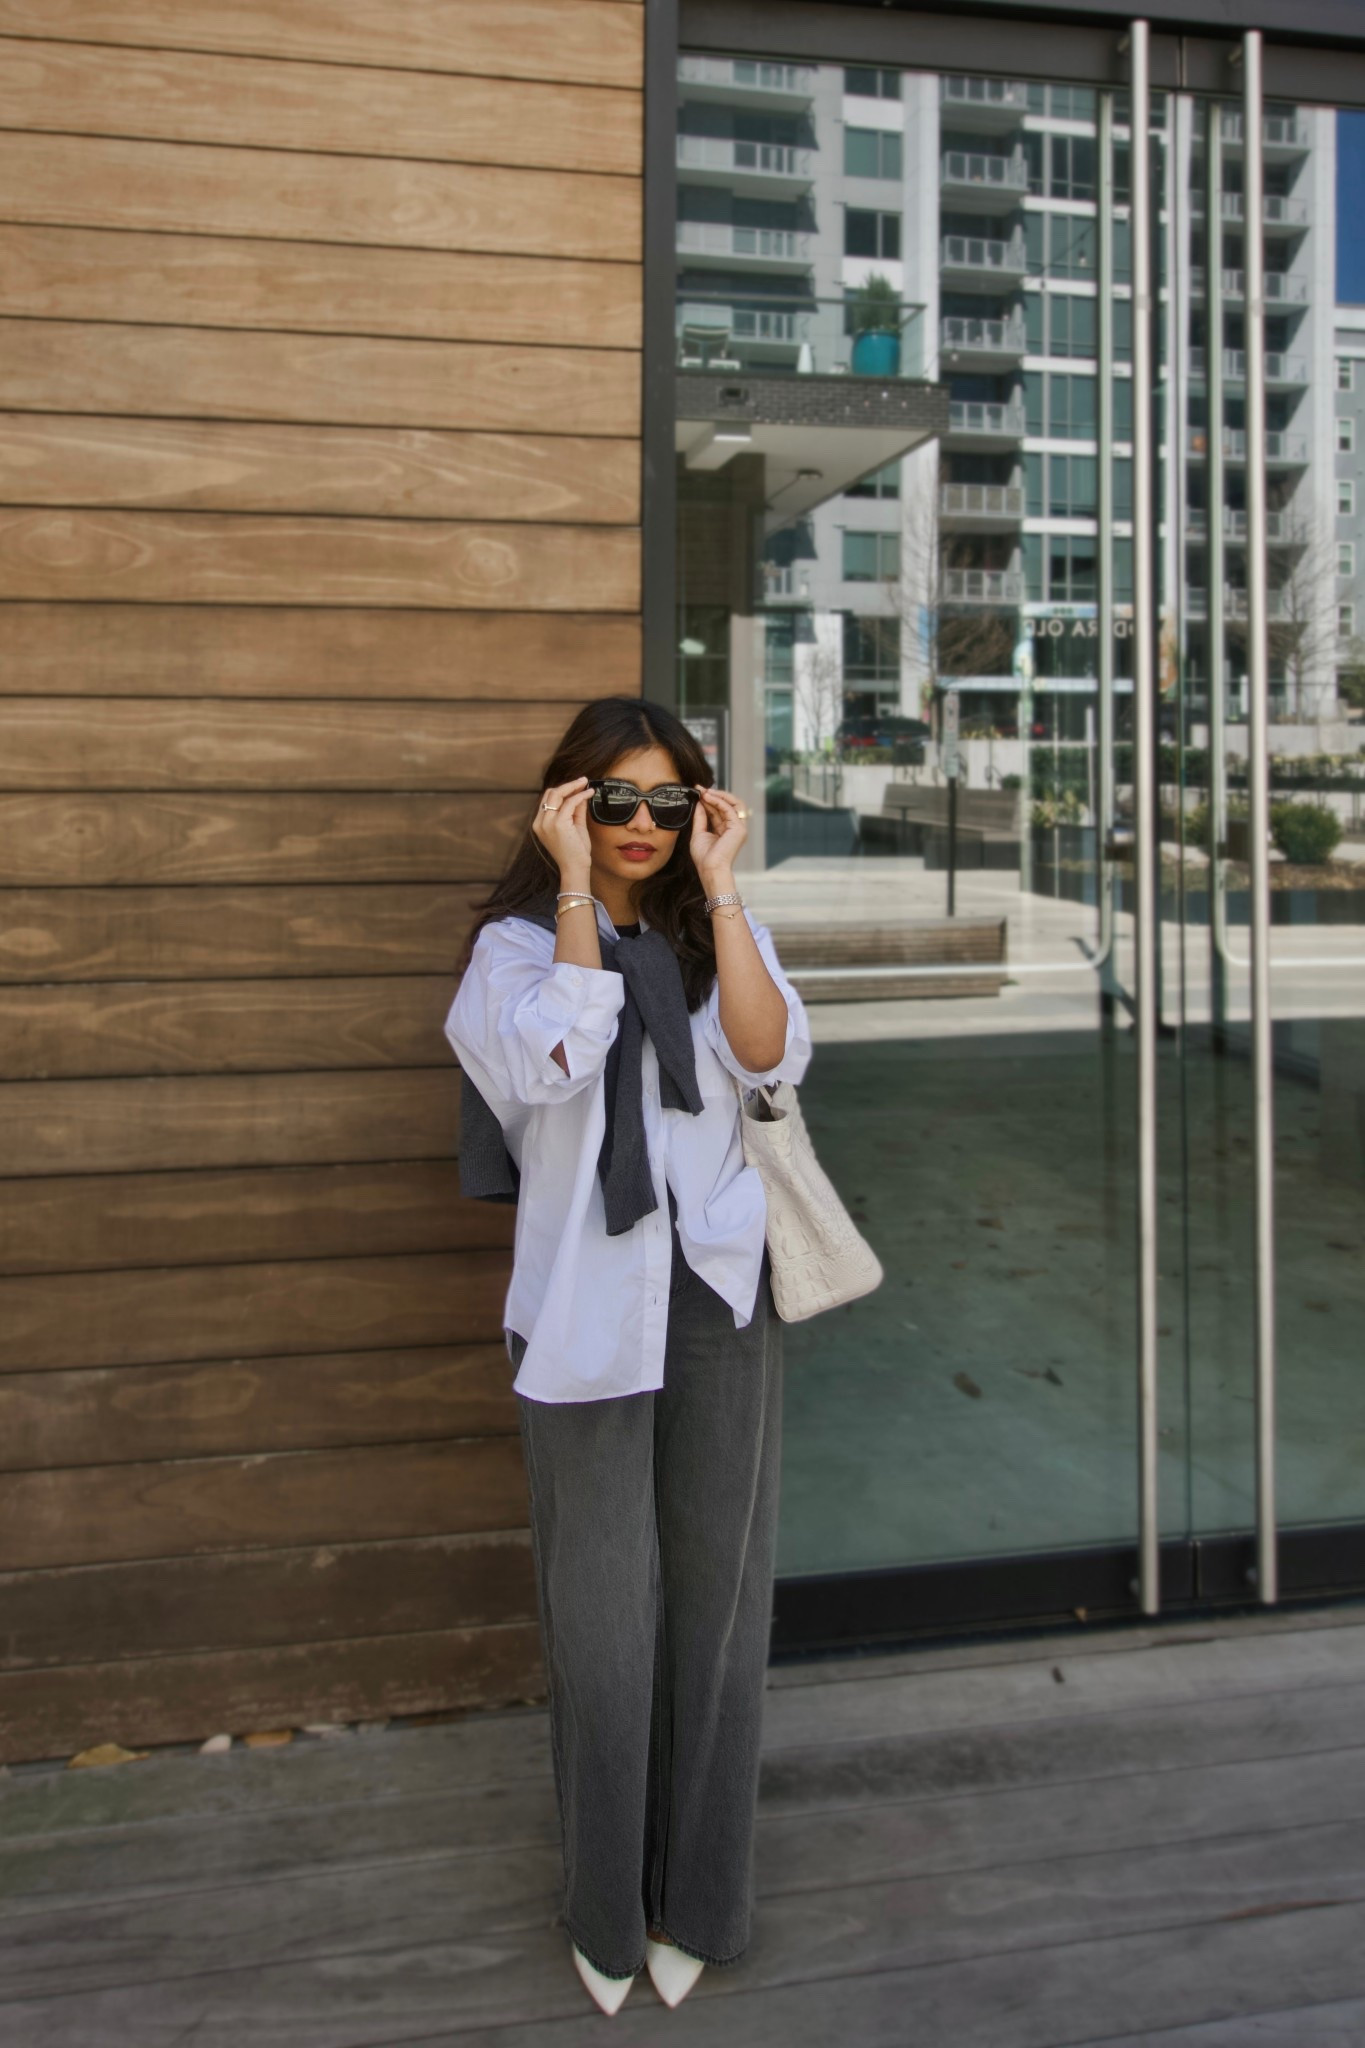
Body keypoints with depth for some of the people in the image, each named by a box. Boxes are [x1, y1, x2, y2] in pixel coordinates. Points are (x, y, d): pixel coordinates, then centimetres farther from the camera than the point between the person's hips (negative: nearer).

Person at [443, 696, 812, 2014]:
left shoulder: (717, 931, 9)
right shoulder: (517, 941, 1)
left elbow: (772, 1056, -11)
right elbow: (560, 1057, -20)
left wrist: (719, 884, -11)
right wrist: (577, 887, -15)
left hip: (719, 1291, 3)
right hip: (587, 1300, -2)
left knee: (713, 1596, 11)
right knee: (601, 1609, 6)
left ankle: (693, 1904, 31)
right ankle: (607, 1914, 27)